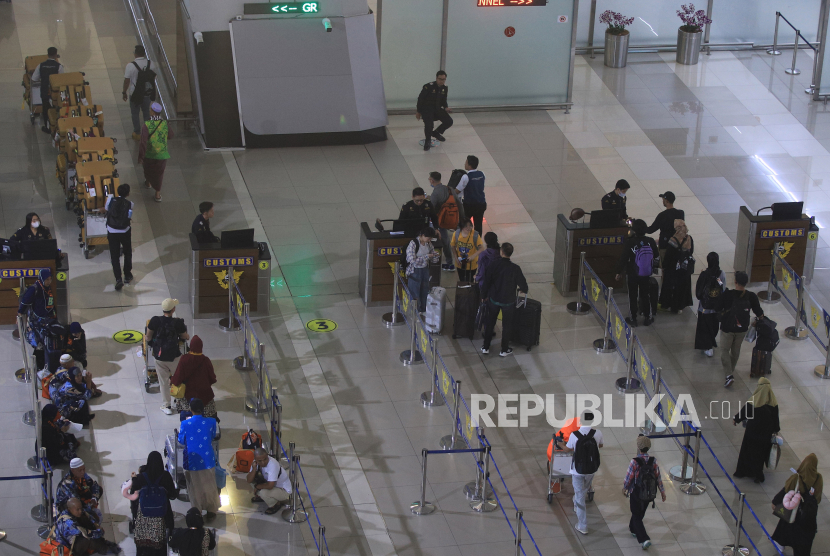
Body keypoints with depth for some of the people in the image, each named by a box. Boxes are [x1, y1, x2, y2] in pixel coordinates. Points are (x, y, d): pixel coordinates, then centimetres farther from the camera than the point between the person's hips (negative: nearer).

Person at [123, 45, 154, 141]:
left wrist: (124, 92, 0)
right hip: (147, 92, 3)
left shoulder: (130, 66, -21)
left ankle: (137, 133, 22)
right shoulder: (150, 63, -9)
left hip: (135, 94, -3)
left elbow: (126, 81, -15)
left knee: (135, 114, 14)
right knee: (146, 113, 19)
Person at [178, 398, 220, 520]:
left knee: (195, 487, 16)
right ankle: (211, 511, 28)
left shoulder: (185, 424, -17)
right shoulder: (211, 422, -14)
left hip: (192, 461, -1)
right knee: (209, 486, 18)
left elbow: (181, 440, -2)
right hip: (207, 459, 1)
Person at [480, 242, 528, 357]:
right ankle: (504, 350, 25)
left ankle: (485, 347, 28)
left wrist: (484, 296, 10)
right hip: (508, 301, -2)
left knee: (490, 323, 19)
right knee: (507, 325, 15)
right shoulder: (515, 268, -20)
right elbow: (523, 285, -11)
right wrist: (523, 290, 14)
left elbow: (486, 282, -6)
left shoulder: (492, 265, -15)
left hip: (494, 299, 2)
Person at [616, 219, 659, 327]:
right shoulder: (650, 242, -12)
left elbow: (624, 258, -17)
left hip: (633, 275, -3)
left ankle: (633, 318, 20)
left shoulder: (630, 242, -22)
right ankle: (647, 317, 27)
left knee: (633, 296, 12)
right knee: (645, 295, 19)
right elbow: (656, 257, -1)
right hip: (646, 274, 3)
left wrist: (619, 272, -5)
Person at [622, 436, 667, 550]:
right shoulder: (653, 461, -10)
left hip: (636, 494, -5)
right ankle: (634, 530, 49)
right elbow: (658, 477, -3)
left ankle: (644, 539, -6)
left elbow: (628, 478, -15)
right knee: (639, 513, 27)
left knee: (637, 517, 7)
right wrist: (662, 491, 9)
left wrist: (624, 488, 4)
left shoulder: (634, 462, -24)